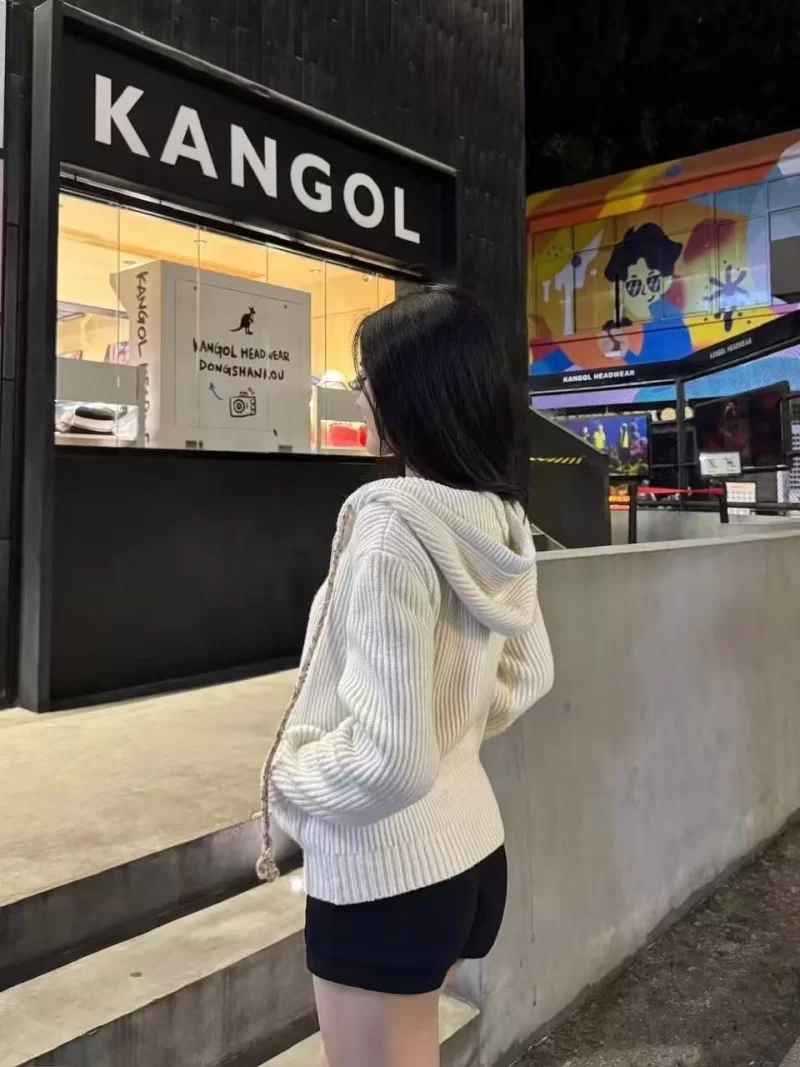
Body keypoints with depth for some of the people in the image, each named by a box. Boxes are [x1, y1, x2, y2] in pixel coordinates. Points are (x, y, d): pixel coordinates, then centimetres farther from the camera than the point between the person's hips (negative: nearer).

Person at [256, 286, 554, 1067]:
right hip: (471, 846, 8)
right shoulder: (501, 520, -1)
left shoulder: (393, 521, -25)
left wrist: (287, 782, -9)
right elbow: (528, 676, 13)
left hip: (384, 876, -7)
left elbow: (384, 755, -26)